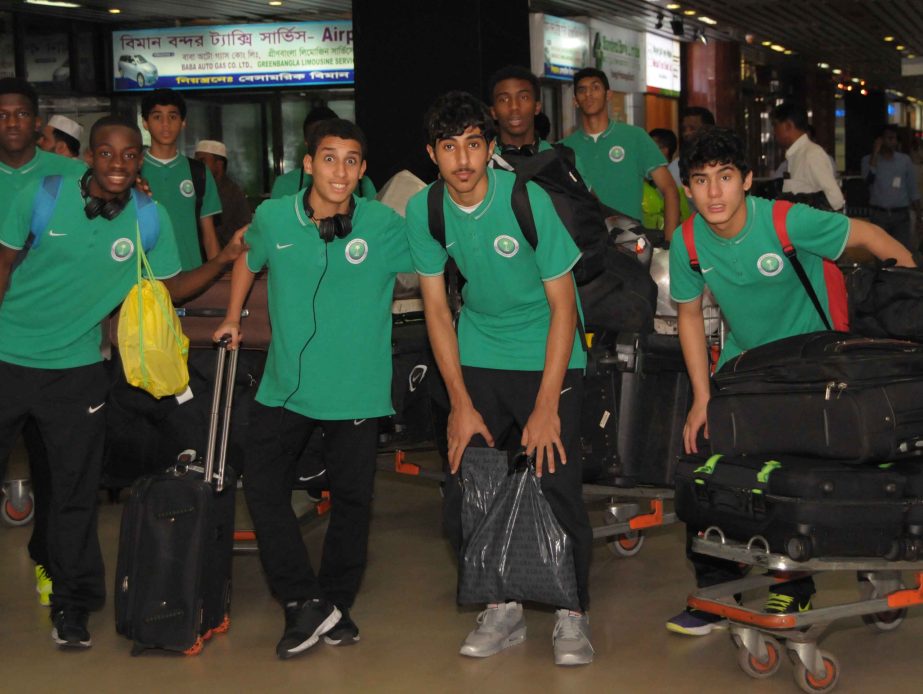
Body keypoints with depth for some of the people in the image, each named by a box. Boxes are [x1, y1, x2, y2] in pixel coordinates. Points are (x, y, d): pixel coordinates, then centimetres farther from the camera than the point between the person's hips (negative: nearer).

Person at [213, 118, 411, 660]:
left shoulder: (386, 226, -10)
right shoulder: (273, 218, -3)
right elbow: (248, 260, 19)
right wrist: (233, 319, 19)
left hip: (358, 388, -2)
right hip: (286, 385, 2)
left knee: (351, 499, 7)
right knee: (263, 488, -5)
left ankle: (337, 604, 24)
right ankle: (306, 602, 5)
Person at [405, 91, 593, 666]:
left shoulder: (528, 199, -19)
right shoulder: (425, 210, -8)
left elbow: (562, 305, -14)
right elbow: (437, 307, 0)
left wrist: (546, 408, -17)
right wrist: (461, 403, -5)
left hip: (548, 355, -3)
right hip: (479, 355, 4)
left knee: (558, 485, -12)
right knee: (461, 491, -2)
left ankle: (573, 613, 8)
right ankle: (504, 608, 17)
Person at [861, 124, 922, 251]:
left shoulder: (905, 160, 8)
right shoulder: (868, 159, 3)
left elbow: (912, 188, 11)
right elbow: (868, 178, -17)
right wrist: (875, 153, -14)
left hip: (901, 214, 1)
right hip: (878, 214, -1)